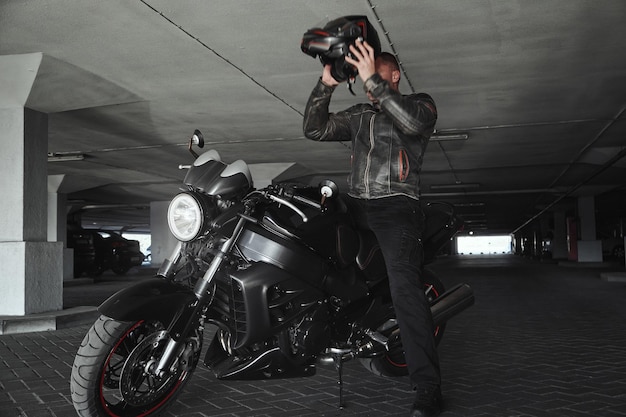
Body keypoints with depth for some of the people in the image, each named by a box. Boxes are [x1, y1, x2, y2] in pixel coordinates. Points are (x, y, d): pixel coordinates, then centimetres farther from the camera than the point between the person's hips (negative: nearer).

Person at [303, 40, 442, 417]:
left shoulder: (420, 102, 11)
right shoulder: (358, 115, 25)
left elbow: (413, 122, -14)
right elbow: (314, 129, 15)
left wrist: (372, 80, -18)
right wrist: (326, 84, 3)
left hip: (397, 206, -7)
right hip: (356, 205, 7)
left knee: (406, 290, -21)